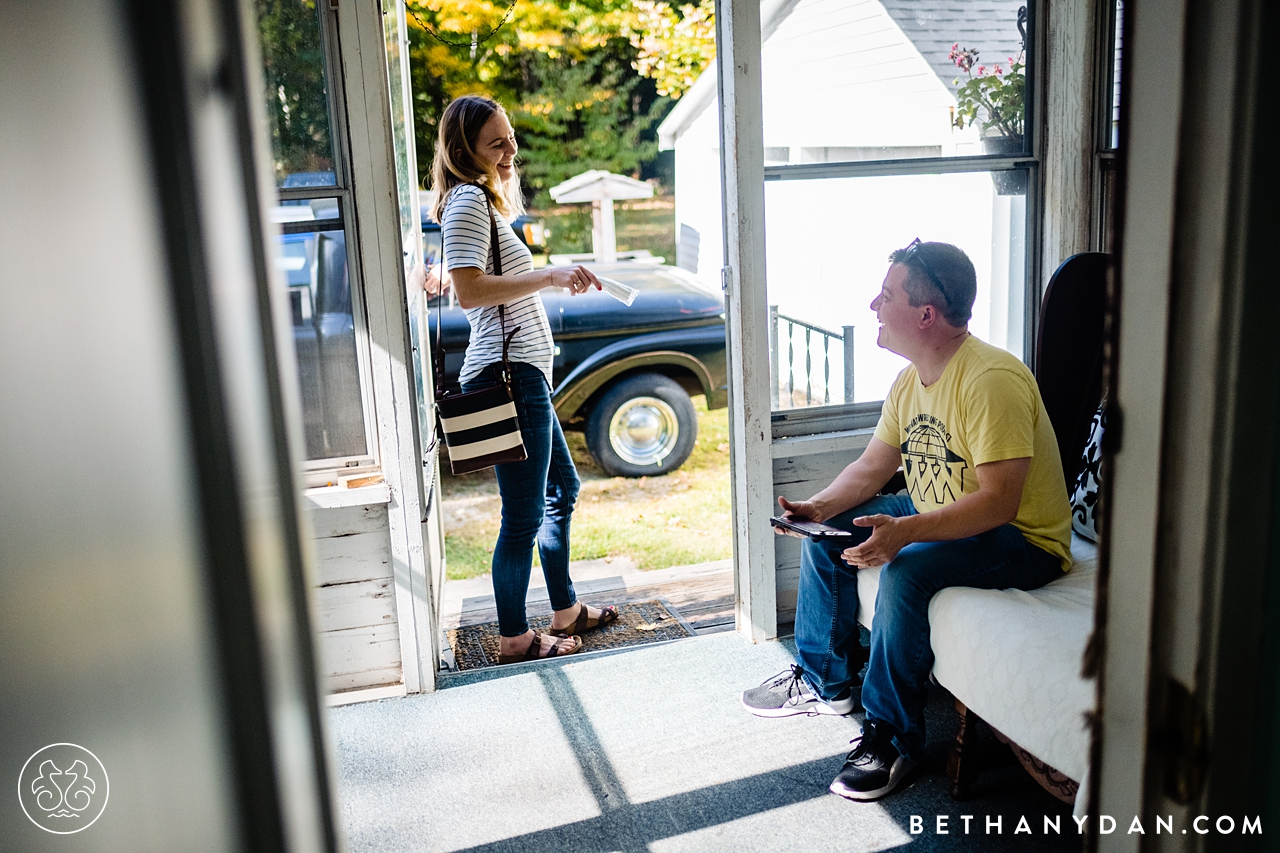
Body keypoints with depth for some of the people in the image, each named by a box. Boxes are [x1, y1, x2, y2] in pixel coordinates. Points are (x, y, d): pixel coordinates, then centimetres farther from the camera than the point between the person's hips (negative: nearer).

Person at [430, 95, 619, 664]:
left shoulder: (485, 201, 20)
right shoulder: (468, 200, -12)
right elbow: (469, 291, -23)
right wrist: (552, 276, -22)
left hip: (525, 372, 11)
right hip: (507, 373, -11)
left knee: (563, 488, 21)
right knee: (524, 516, -3)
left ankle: (566, 611, 34)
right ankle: (514, 638, 11)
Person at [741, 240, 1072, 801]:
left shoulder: (991, 380, -26)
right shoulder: (910, 381, 3)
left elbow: (999, 501, -32)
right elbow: (872, 467, 10)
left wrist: (904, 532, -42)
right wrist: (818, 508, -9)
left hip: (1022, 540, -9)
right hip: (936, 518, 10)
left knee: (907, 571, -34)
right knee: (825, 531, 6)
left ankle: (891, 734, -14)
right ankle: (823, 681, 19)